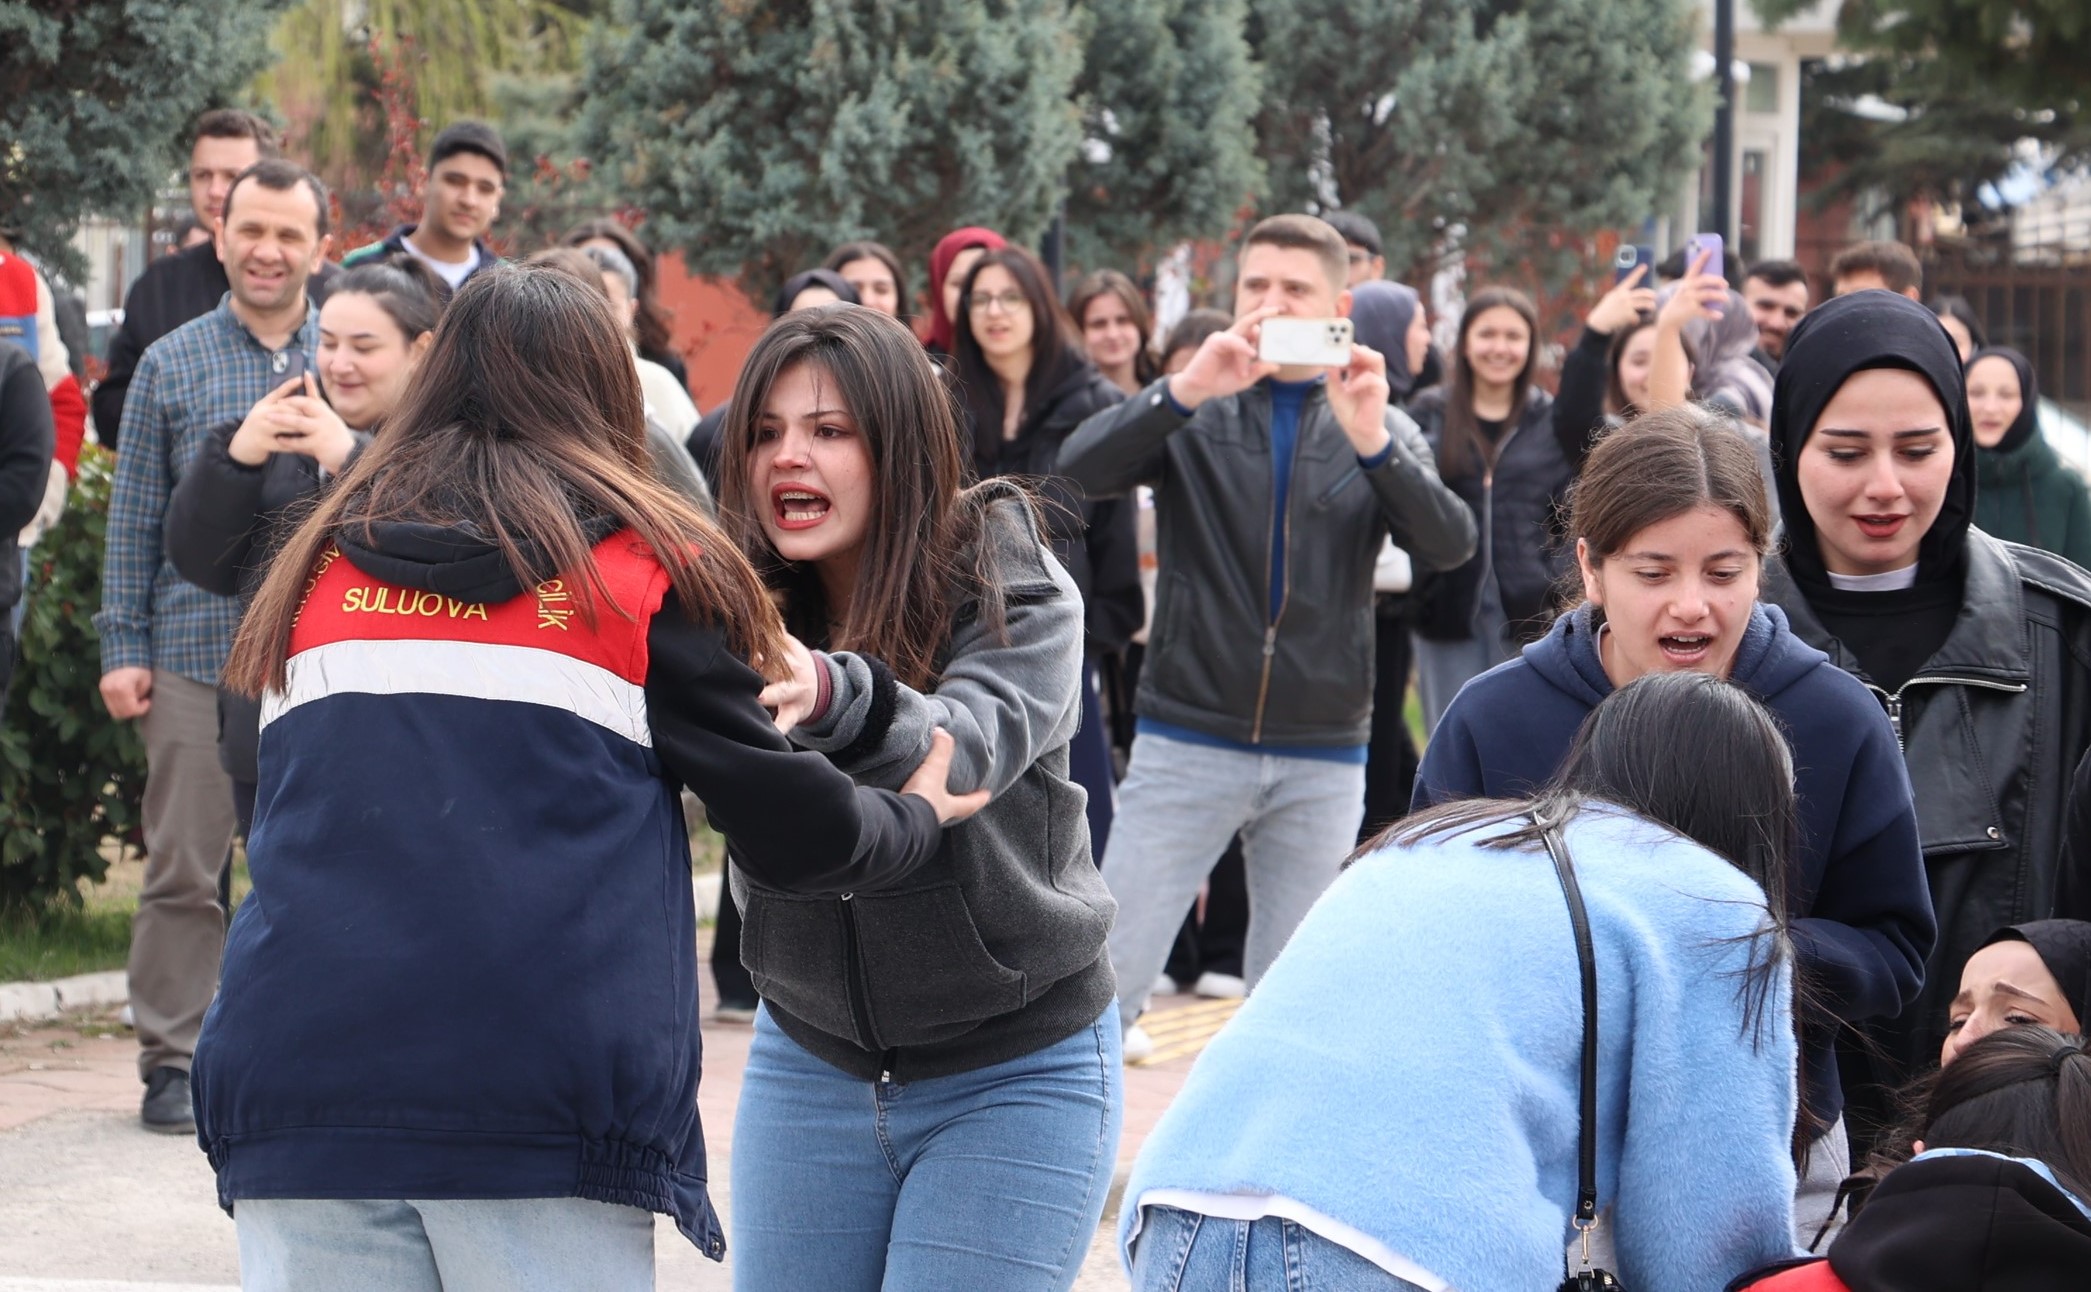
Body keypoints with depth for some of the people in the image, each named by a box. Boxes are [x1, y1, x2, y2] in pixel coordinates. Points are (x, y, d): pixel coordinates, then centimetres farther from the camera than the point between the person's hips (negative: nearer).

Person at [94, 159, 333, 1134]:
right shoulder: (172, 365, 6)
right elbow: (134, 517, 6)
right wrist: (122, 648, 0)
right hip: (195, 657, -1)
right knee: (183, 870, 0)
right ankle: (170, 1060, 8)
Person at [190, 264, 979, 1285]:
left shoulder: (321, 565, 16)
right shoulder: (644, 568, 6)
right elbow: (789, 832, 8)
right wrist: (915, 820, 28)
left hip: (299, 1086, 3)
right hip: (549, 1108, -3)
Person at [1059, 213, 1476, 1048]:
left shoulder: (1380, 429, 8)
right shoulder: (1194, 414, 5)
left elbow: (1451, 543, -8)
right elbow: (1080, 470, -12)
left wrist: (1372, 441, -24)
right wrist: (1185, 391, -27)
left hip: (1324, 761, 1)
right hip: (1187, 742, -1)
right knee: (1107, 979, -5)